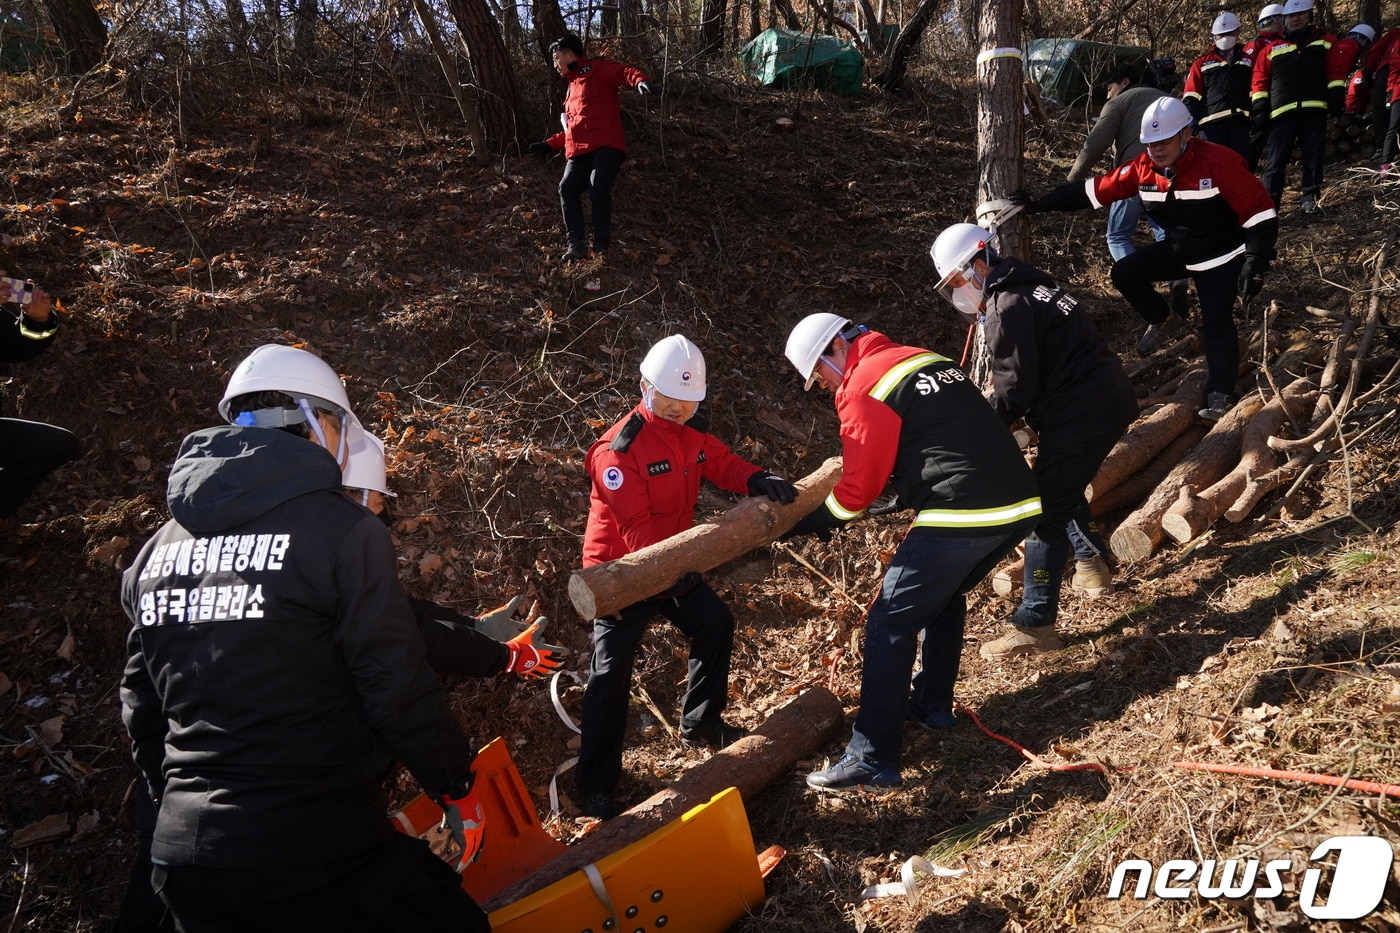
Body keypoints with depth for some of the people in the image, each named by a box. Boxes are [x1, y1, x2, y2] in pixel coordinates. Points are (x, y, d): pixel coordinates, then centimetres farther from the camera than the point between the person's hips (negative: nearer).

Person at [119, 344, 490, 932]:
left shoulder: (156, 552, 8)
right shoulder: (340, 529, -12)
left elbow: (142, 708, 17)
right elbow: (398, 688, -13)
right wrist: (457, 788, 1)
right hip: (315, 859, -7)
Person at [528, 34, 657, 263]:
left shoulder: (597, 69, 6)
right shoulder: (572, 87, 32)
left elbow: (623, 72, -14)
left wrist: (640, 80, -36)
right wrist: (550, 144, 32)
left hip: (606, 146, -8)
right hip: (579, 151, 8)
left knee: (598, 189, -24)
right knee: (567, 188, -12)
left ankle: (602, 246, -13)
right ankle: (576, 244, -9)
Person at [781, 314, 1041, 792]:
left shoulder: (863, 386, -5)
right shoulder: (922, 358, 21)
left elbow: (858, 487, -4)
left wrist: (806, 523, 10)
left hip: (962, 517, -9)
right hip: (1020, 503, 9)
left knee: (890, 625, -2)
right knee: (944, 597, 29)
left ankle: (872, 761, -1)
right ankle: (932, 704, 39)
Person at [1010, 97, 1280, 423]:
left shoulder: (1219, 163, -27)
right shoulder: (1143, 169, -12)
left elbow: (1259, 212, -23)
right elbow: (1094, 191, -6)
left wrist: (1255, 262, -30)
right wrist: (1041, 204, -10)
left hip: (1222, 256, -6)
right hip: (1177, 251, 6)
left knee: (1217, 323, -13)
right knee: (1124, 273, -5)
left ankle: (1220, 396, 0)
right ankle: (1163, 321, 18)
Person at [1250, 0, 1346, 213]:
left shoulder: (1325, 41, 14)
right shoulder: (1272, 49, 11)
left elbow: (1336, 71, 10)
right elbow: (1259, 81, 9)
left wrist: (1337, 98, 0)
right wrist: (1259, 109, 0)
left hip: (1314, 111, 1)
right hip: (1282, 113, -1)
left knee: (1313, 157, 5)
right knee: (1276, 159, -4)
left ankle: (1310, 197, 13)